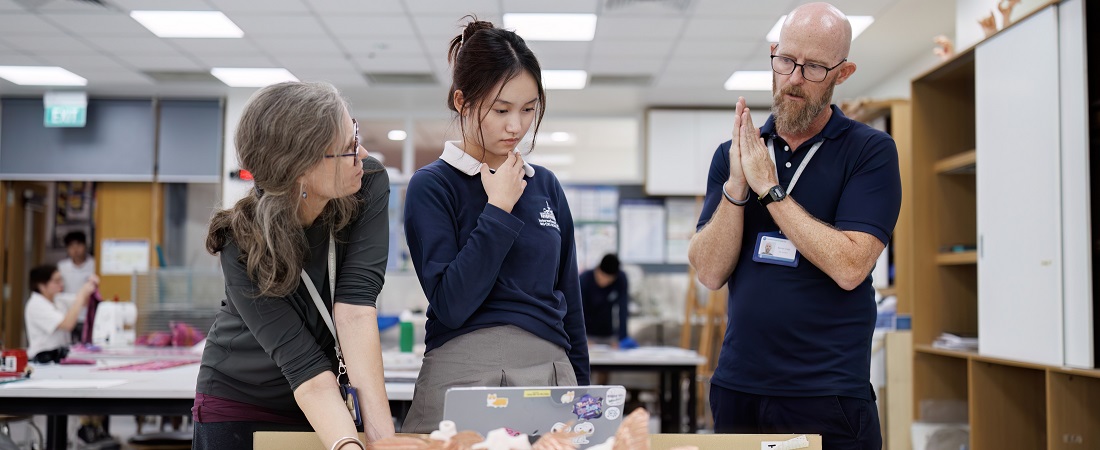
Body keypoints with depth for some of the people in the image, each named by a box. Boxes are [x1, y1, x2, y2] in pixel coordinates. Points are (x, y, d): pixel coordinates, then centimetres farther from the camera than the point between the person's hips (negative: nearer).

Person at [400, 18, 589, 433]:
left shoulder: (546, 186, 9)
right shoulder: (431, 186, -5)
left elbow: (568, 299, 13)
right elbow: (450, 304, -15)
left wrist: (582, 387, 12)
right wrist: (499, 210, -13)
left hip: (552, 371, 4)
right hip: (465, 374, -4)